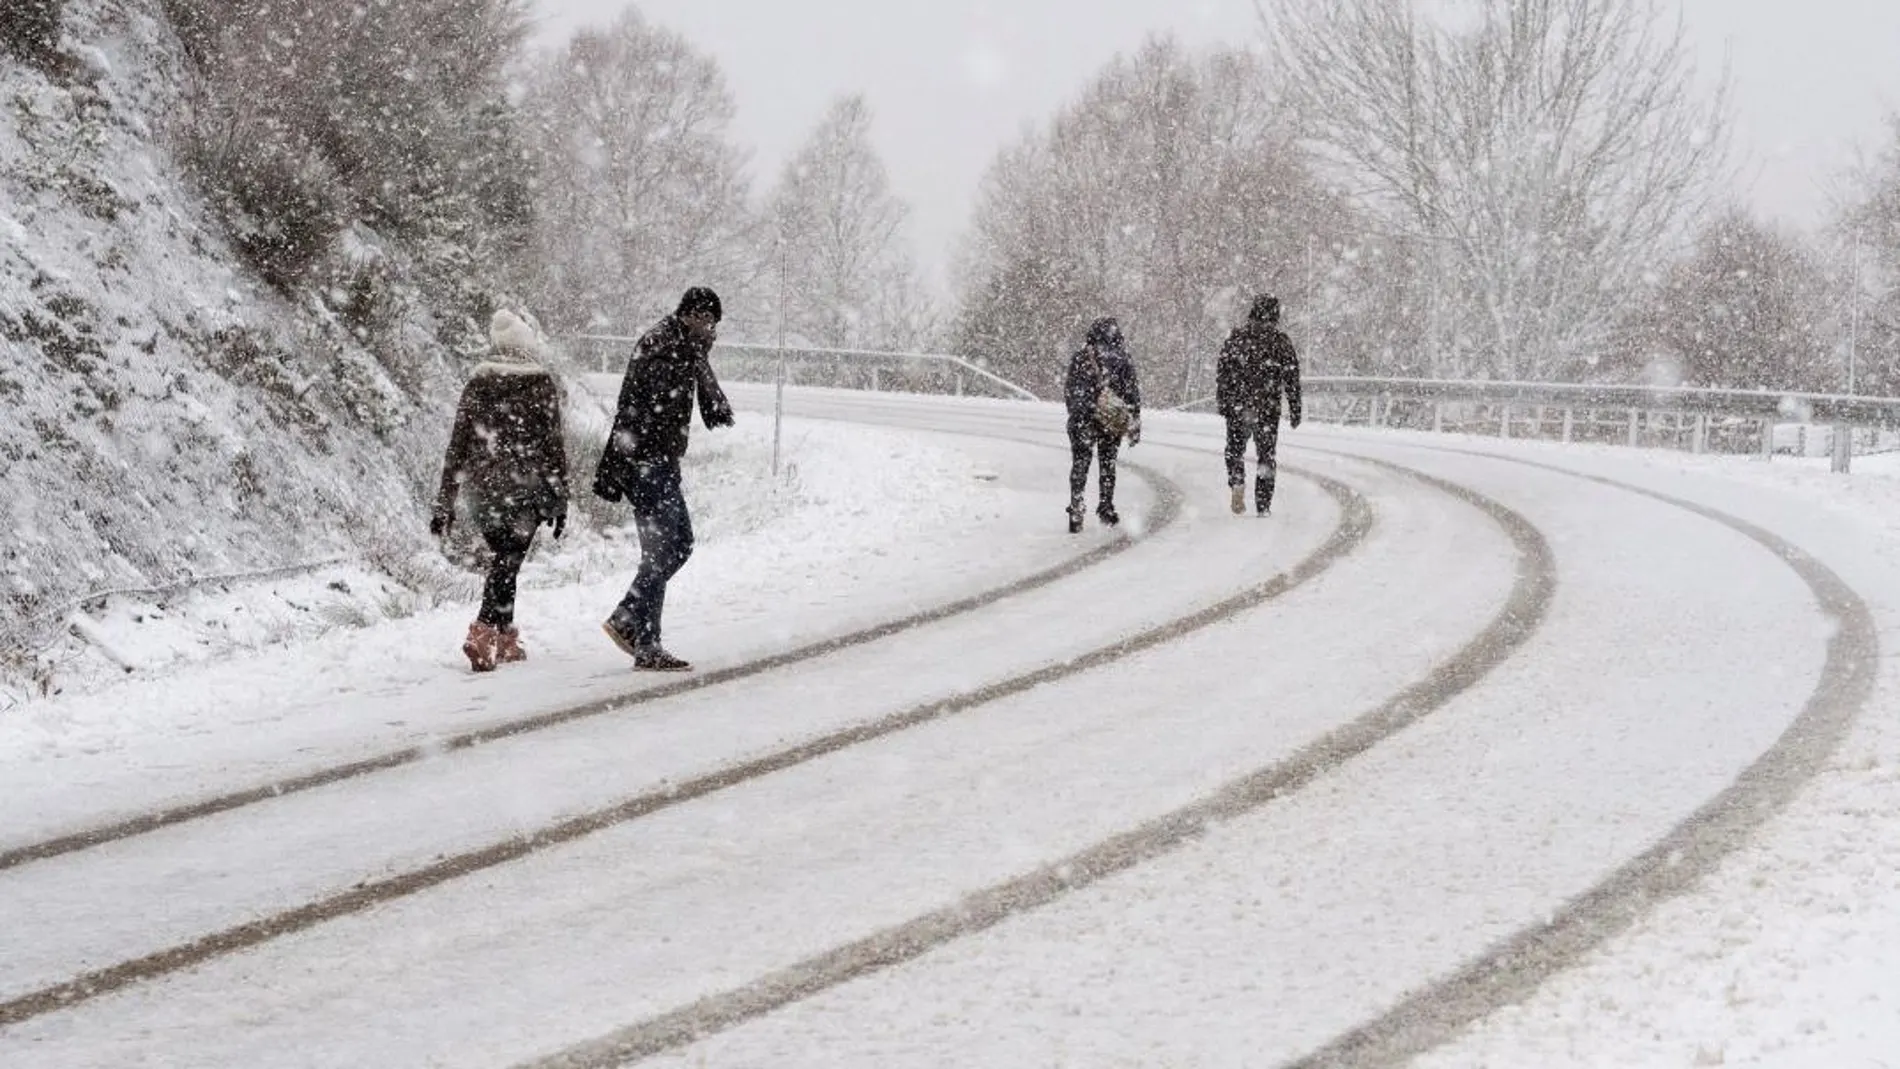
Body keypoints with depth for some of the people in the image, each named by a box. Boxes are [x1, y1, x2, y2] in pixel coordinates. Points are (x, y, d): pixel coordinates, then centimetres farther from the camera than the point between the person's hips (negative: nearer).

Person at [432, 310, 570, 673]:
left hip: (482, 489, 4)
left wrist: (445, 503, 9)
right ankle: (483, 635, -20)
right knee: (507, 563, -4)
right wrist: (560, 500, 2)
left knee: (503, 559, 19)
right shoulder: (542, 384, -3)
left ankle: (504, 638, 24)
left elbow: (458, 444, 5)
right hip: (525, 489, -4)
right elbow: (553, 443, -4)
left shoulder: (477, 384, 5)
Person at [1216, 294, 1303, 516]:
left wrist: (1222, 402, 10)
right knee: (1267, 454, 9)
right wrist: (1295, 410, 5)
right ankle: (1263, 506, 7)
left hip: (1238, 406, 0)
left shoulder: (1237, 337, 2)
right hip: (1268, 407, 0)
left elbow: (1223, 371, 2)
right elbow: (1292, 377, 0)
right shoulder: (1281, 340, 0)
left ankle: (1237, 482, -11)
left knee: (1235, 448, 17)